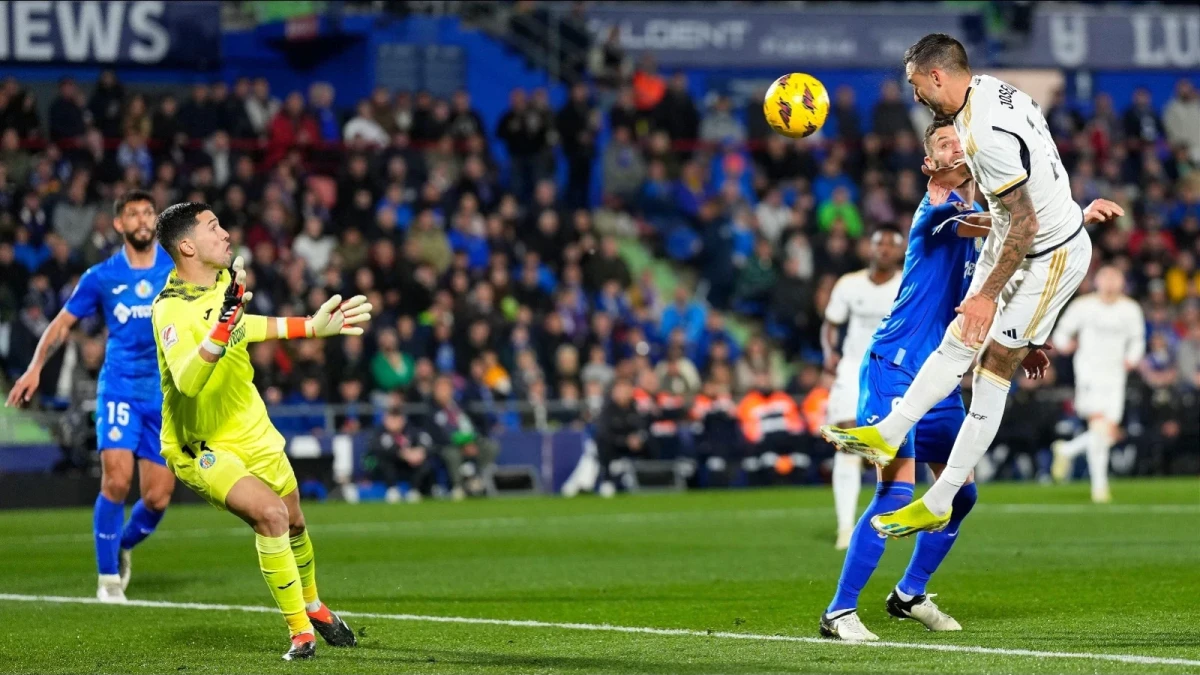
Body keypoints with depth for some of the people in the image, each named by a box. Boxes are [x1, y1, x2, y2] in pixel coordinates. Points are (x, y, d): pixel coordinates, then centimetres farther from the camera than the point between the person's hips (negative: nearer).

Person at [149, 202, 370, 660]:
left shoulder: (225, 280, -3)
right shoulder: (172, 311, -28)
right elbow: (187, 381, -43)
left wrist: (311, 327, 18)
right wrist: (224, 322, -53)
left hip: (250, 429, 8)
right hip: (201, 446, -8)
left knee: (294, 522, 17)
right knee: (269, 513, -26)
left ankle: (313, 606, 46)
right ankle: (300, 631, -14)